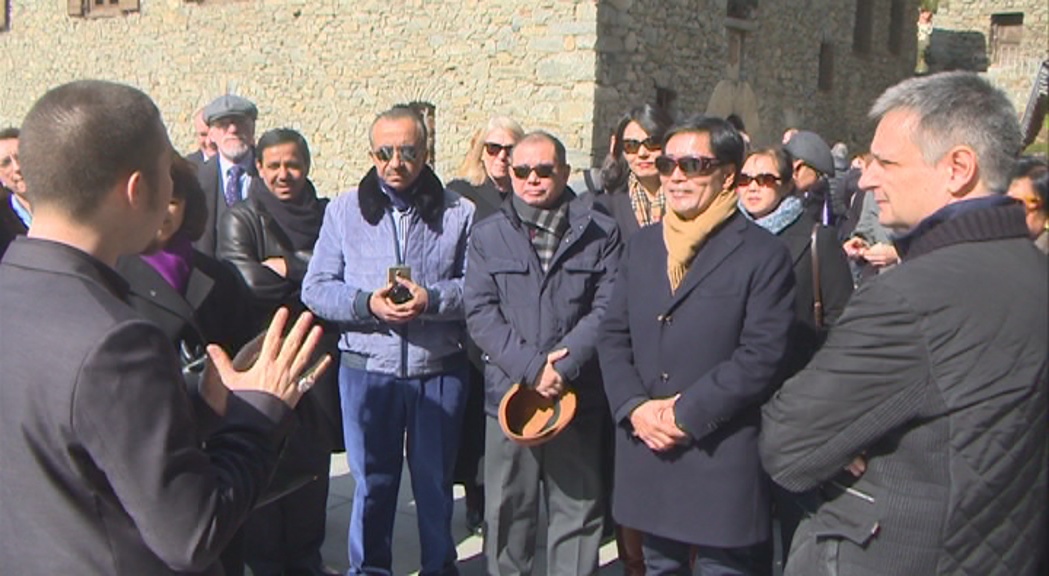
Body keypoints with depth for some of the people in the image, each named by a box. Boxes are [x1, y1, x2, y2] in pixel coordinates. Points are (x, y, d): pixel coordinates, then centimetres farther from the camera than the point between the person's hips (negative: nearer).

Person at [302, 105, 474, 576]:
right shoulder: (344, 210, 6)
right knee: (372, 481, 11)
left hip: (439, 369, 0)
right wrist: (365, 303, -15)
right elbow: (315, 288, 2)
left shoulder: (459, 213, 2)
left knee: (435, 480, 11)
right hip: (366, 367, 1)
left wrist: (432, 299, -18)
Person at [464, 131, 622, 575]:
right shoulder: (488, 235, 7)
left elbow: (607, 309, -4)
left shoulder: (599, 233, 4)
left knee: (578, 513, 7)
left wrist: (564, 364, -16)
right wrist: (531, 367, -14)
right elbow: (480, 314, -2)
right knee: (507, 513, 10)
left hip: (579, 400, -1)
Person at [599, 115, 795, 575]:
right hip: (646, 450, 5)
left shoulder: (763, 254, -6)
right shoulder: (642, 246, 12)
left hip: (722, 461, -5)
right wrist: (634, 407, -7)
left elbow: (761, 355, -13)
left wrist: (687, 414, -16)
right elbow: (613, 335, 9)